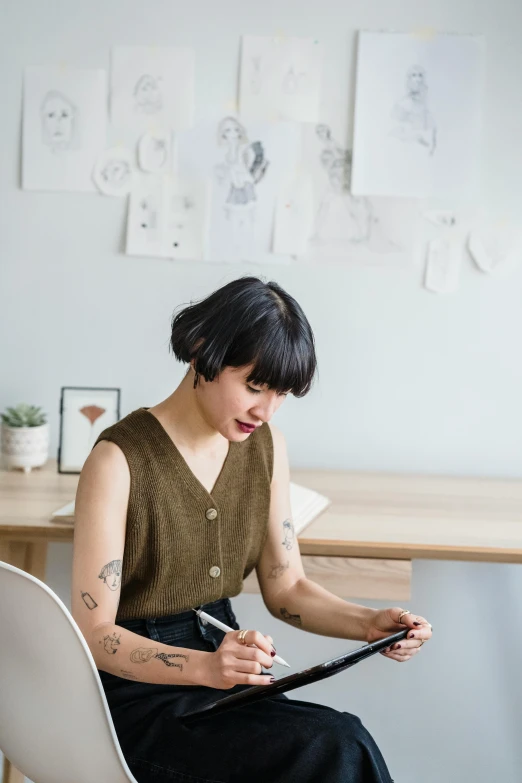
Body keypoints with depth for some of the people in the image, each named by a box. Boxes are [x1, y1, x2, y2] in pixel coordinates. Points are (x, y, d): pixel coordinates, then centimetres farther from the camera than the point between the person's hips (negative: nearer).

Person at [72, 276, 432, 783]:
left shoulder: (265, 446, 4)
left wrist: (369, 624, -9)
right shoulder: (118, 460, -16)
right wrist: (205, 667, -32)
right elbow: (94, 633, -16)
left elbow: (284, 588, 9)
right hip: (138, 689, -6)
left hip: (222, 661, 6)